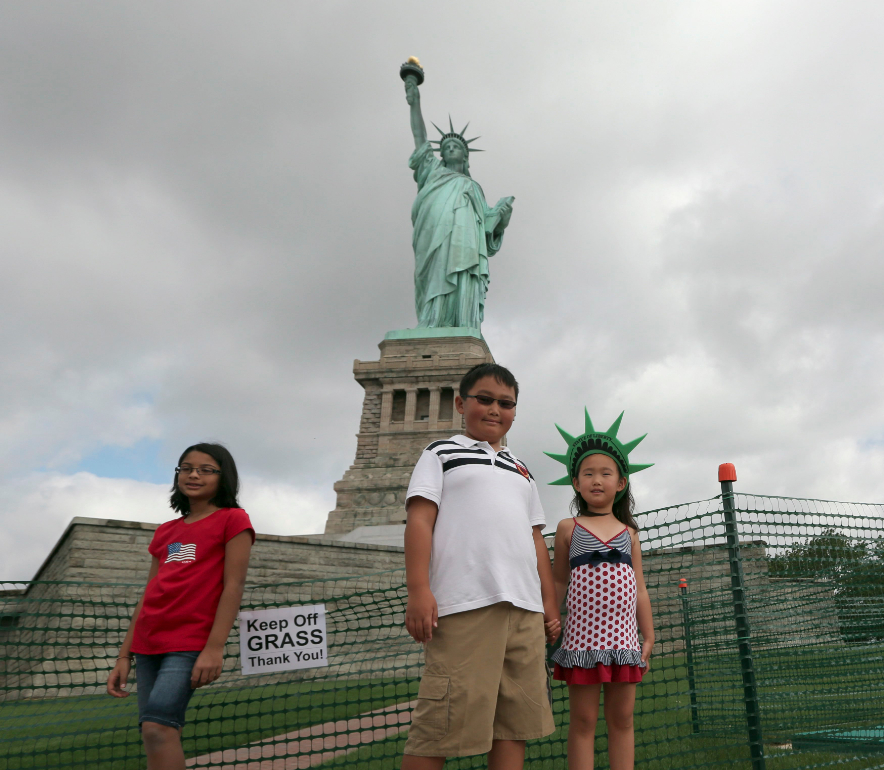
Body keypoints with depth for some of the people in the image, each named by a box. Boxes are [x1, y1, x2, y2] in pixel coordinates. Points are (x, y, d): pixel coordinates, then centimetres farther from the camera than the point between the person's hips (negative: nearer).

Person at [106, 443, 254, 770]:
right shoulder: (165, 532, 19)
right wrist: (123, 656, 14)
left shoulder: (232, 520, 1)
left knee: (156, 727, -21)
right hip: (148, 645, 6)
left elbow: (233, 586, -7)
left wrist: (214, 647, -16)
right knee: (161, 736, 3)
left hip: (191, 644, -6)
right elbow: (148, 596, 19)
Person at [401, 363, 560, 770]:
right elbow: (419, 520, -1)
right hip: (465, 603, -6)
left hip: (525, 608, 6)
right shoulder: (441, 453, 11)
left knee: (516, 718, 5)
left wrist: (550, 601, 17)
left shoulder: (521, 470, 27)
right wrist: (418, 591, -13)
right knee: (444, 721, -10)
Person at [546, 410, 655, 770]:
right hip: (583, 635, -2)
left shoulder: (629, 533, 11)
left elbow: (640, 589, 12)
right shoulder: (569, 528, 4)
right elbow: (558, 582, 7)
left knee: (621, 719, 9)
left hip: (622, 637, 3)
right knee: (583, 720, 3)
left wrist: (649, 637, 9)